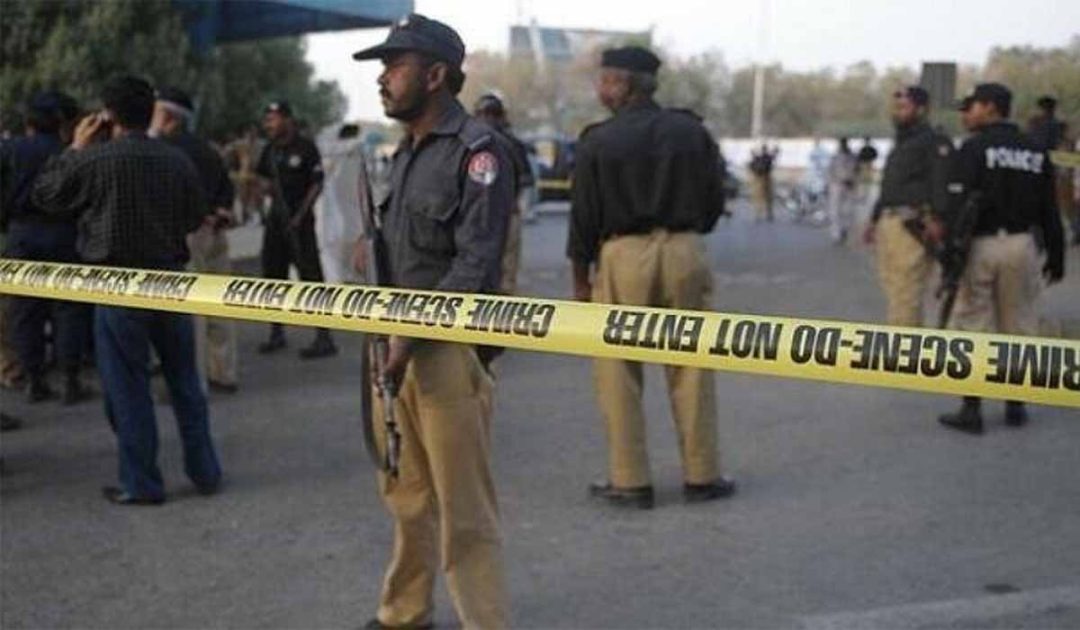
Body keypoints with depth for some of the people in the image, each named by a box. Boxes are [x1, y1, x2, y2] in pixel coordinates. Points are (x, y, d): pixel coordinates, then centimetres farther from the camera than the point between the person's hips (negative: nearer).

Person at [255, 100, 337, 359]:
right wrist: (266, 186, -1)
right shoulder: (270, 150, 12)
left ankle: (324, 338, -7)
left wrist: (300, 215, -15)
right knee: (273, 274, 11)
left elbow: (317, 184, -9)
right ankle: (277, 333, 23)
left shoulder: (306, 148, -8)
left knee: (311, 276, -9)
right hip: (276, 218, 8)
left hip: (299, 220, -7)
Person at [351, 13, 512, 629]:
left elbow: (476, 266, -16)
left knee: (463, 511, -4)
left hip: (448, 347, -8)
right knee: (405, 495, 17)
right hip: (397, 343, 8)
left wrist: (413, 337, -18)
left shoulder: (477, 150, -10)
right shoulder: (407, 152, 17)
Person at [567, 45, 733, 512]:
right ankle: (701, 476, 16)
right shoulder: (691, 131, 3)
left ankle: (630, 481, 11)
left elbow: (584, 217, -3)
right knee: (691, 370, 10)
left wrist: (580, 280, 6)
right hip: (684, 252, 3)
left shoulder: (597, 141, -5)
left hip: (622, 254, -3)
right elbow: (714, 201, 8)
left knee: (618, 373, 7)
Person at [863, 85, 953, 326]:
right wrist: (874, 220, 25)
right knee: (894, 291, 12)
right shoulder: (899, 145, 25)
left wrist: (937, 218, -27)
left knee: (905, 294, -12)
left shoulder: (934, 143, -5)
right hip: (888, 223, 10)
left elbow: (941, 183, -17)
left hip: (912, 227, -10)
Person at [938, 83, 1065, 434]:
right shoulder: (1036, 152, 8)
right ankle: (1016, 408, 19)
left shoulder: (973, 149, -7)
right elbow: (1049, 211, 9)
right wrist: (1056, 257, 15)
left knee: (972, 329, 1)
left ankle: (971, 410, 3)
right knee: (1019, 328, 12)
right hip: (1021, 246, 5)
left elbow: (958, 207, -15)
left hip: (980, 246, -5)